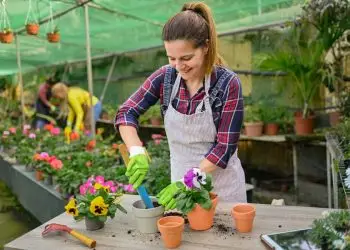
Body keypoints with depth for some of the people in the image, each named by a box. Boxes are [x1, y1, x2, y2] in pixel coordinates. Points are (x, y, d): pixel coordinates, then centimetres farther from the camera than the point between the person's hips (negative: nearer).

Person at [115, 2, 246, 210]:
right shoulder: (165, 77, -9)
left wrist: (186, 183, -27)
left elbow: (224, 147, -19)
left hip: (222, 186, -3)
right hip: (181, 181, 3)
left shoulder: (228, 83, -19)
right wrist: (137, 152, -25)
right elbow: (126, 113, -7)